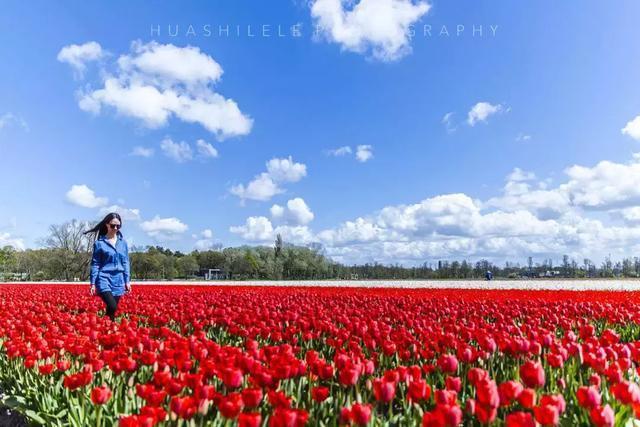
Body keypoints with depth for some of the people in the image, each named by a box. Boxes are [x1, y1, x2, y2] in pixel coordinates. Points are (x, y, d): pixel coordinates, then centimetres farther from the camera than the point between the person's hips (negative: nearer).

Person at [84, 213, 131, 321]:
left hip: (118, 280, 4)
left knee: (112, 309, 7)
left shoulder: (123, 242, 8)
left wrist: (127, 281, 6)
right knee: (112, 307, -21)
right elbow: (95, 264, -1)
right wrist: (93, 283, -5)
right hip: (104, 279, -4)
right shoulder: (99, 242, -2)